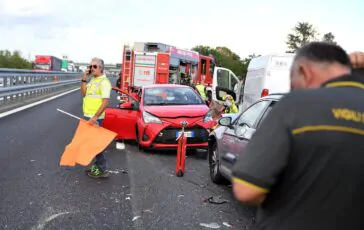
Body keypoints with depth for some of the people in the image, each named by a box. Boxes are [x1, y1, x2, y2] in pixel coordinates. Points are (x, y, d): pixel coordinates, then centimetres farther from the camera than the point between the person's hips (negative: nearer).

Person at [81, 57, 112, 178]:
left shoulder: (104, 81, -15)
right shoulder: (92, 80, 14)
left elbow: (105, 101, -21)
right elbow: (84, 94, 13)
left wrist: (95, 117, -25)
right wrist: (84, 79, 1)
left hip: (96, 117, -9)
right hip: (89, 116, 9)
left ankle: (102, 169, 1)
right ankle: (97, 165, 23)